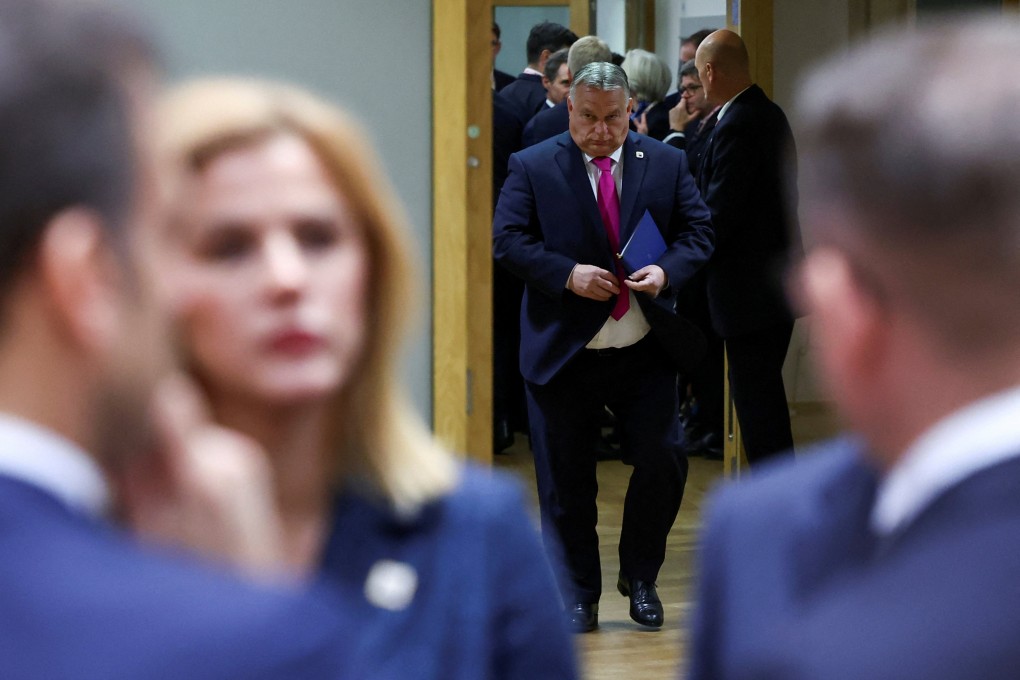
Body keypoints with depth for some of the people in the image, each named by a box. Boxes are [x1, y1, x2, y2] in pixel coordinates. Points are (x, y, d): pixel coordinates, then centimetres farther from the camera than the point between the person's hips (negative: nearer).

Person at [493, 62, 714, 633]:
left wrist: (667, 270, -15)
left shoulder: (666, 163, 5)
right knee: (565, 479, 5)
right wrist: (568, 274, -19)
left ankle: (640, 577, 20)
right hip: (563, 351, -1)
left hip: (645, 350, 1)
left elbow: (698, 231, 5)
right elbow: (508, 240, -6)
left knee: (664, 462, -2)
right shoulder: (532, 167, -1)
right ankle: (578, 594, 19)